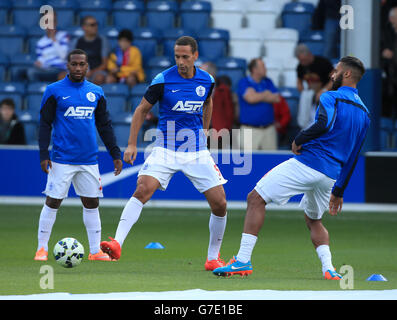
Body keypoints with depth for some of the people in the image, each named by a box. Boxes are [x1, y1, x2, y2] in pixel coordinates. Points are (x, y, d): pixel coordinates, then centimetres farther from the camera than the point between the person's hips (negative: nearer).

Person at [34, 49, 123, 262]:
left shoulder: (96, 92, 11)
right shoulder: (54, 91, -1)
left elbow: (104, 125, 17)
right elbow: (45, 124, -1)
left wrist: (115, 154, 13)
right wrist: (43, 154, -9)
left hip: (89, 160, 4)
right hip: (62, 159, -4)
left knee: (91, 203, 5)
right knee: (53, 202, -3)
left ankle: (95, 251, 10)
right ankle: (42, 248, 6)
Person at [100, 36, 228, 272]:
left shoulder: (207, 81, 0)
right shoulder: (163, 80, -9)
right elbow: (142, 109, 2)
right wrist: (132, 144, -3)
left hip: (197, 151, 3)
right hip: (166, 149, -3)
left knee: (220, 203, -3)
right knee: (143, 190, -25)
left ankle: (213, 258, 15)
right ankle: (117, 243, -32)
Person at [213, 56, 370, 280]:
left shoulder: (331, 98, -5)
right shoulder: (364, 113, 18)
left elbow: (324, 124, -26)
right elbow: (352, 158, 21)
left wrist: (299, 139, -10)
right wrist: (339, 191, 26)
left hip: (307, 163, -7)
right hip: (330, 175, 7)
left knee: (256, 199, -1)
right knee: (314, 221, 28)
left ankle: (243, 260, -9)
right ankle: (329, 268, 6)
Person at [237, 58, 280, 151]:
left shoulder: (268, 82, 12)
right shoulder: (244, 82, -3)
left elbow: (277, 99, 0)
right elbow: (250, 98, -19)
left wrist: (258, 97, -9)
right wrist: (266, 94, -4)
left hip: (269, 129, 5)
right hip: (250, 129, -5)